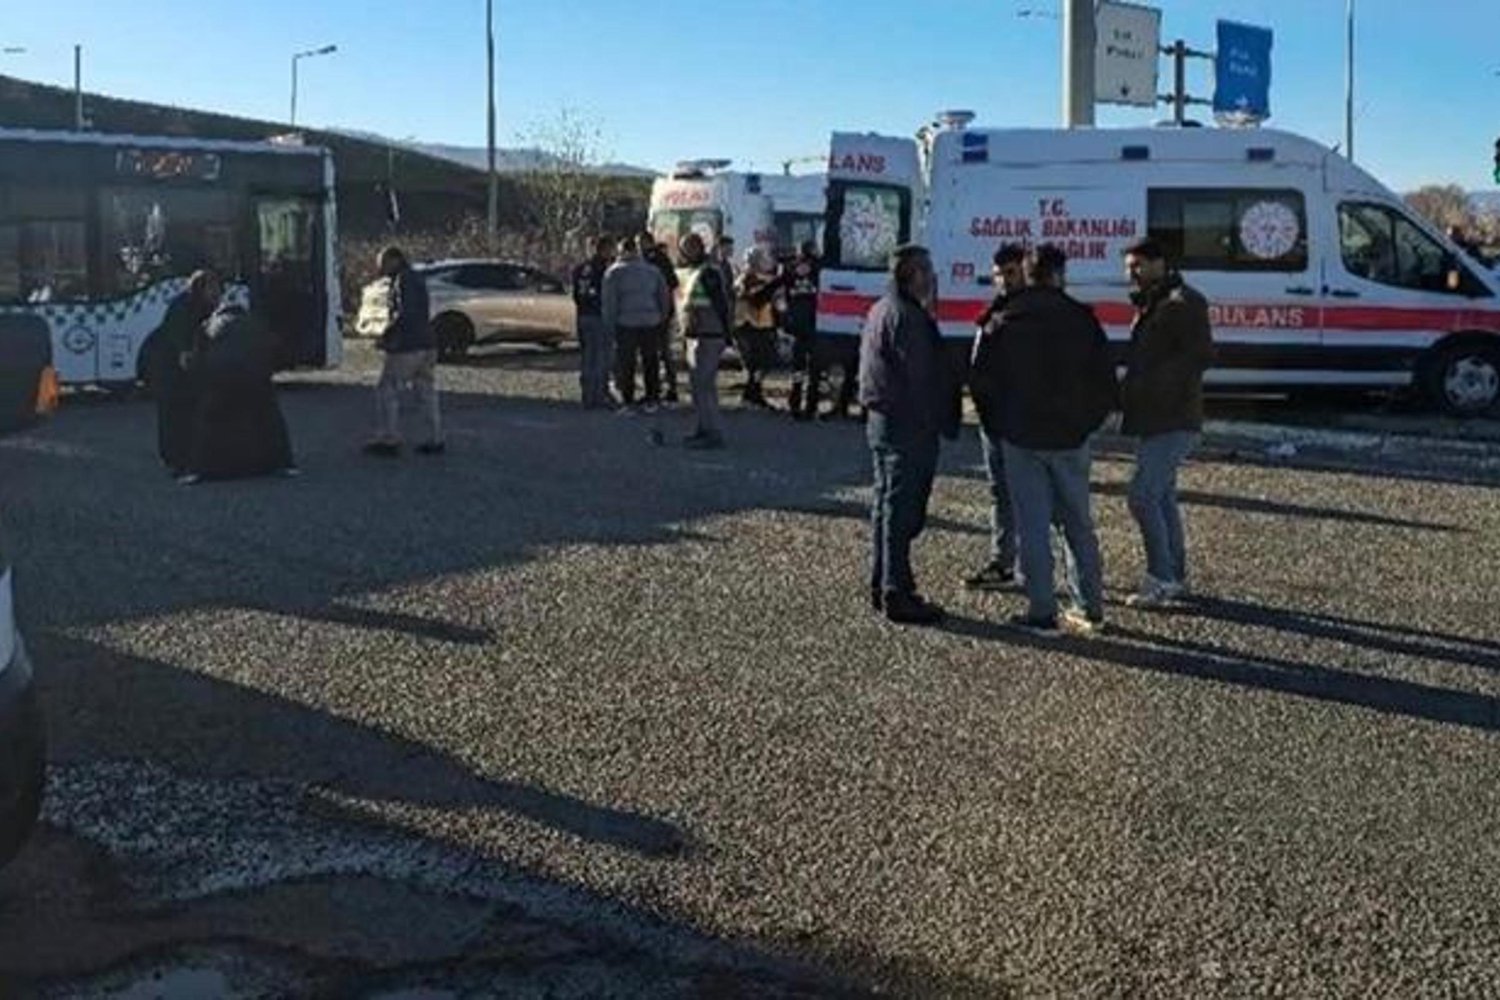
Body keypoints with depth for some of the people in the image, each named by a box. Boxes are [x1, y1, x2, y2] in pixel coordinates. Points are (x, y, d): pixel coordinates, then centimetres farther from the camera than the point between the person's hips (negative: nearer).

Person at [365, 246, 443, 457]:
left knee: (387, 392, -1)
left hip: (407, 346, -9)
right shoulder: (417, 279, 17)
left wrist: (387, 334, -12)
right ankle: (435, 440, 11)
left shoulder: (403, 280, -12)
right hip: (427, 343, 9)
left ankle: (389, 440, 0)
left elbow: (405, 313, -23)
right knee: (426, 393, 11)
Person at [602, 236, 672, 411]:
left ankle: (627, 402, 5)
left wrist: (609, 325, -1)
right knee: (650, 363, 12)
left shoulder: (614, 272, -3)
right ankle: (652, 401, 14)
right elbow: (665, 297, 12)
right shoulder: (653, 270, 8)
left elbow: (609, 302, -6)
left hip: (626, 324, -3)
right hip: (651, 323, 3)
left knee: (625, 363, 5)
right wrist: (661, 318, 21)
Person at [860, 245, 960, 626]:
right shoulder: (908, 317, -17)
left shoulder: (879, 311, 15)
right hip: (908, 426, -10)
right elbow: (921, 378, -20)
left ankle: (881, 585, 24)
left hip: (880, 419, 10)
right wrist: (943, 423, -12)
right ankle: (897, 594, -3)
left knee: (886, 505, 16)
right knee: (902, 511, -6)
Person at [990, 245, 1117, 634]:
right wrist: (1088, 421, 11)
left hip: (1020, 438, -1)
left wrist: (999, 424, 13)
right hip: (1070, 438, 1)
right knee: (1079, 523, 13)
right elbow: (1105, 380, -1)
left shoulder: (1005, 323, -2)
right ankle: (1091, 608, 16)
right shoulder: (1081, 319, -1)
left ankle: (1042, 613, 3)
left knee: (1033, 527, 3)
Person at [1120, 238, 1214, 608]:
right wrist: (1133, 384, 7)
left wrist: (1152, 383, -22)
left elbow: (1202, 355, -20)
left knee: (1143, 496, -13)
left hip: (1172, 421, -10)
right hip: (1157, 420, 10)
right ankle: (1175, 576, 23)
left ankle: (1161, 579, -7)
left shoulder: (1183, 303, -12)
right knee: (1162, 497, 15)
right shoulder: (1151, 305, 18)